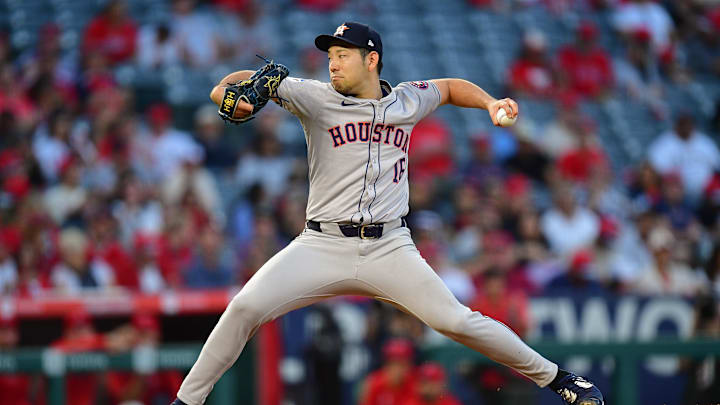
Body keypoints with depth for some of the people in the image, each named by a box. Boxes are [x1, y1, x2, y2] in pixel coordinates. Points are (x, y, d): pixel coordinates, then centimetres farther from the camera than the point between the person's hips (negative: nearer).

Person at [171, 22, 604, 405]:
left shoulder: (407, 101, 7)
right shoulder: (316, 98, -1)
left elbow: (449, 87, 27)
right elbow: (257, 81, -4)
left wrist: (491, 103, 11)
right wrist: (227, 89, -26)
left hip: (389, 248, 0)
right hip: (322, 244, 0)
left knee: (455, 320, -11)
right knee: (245, 308, -17)